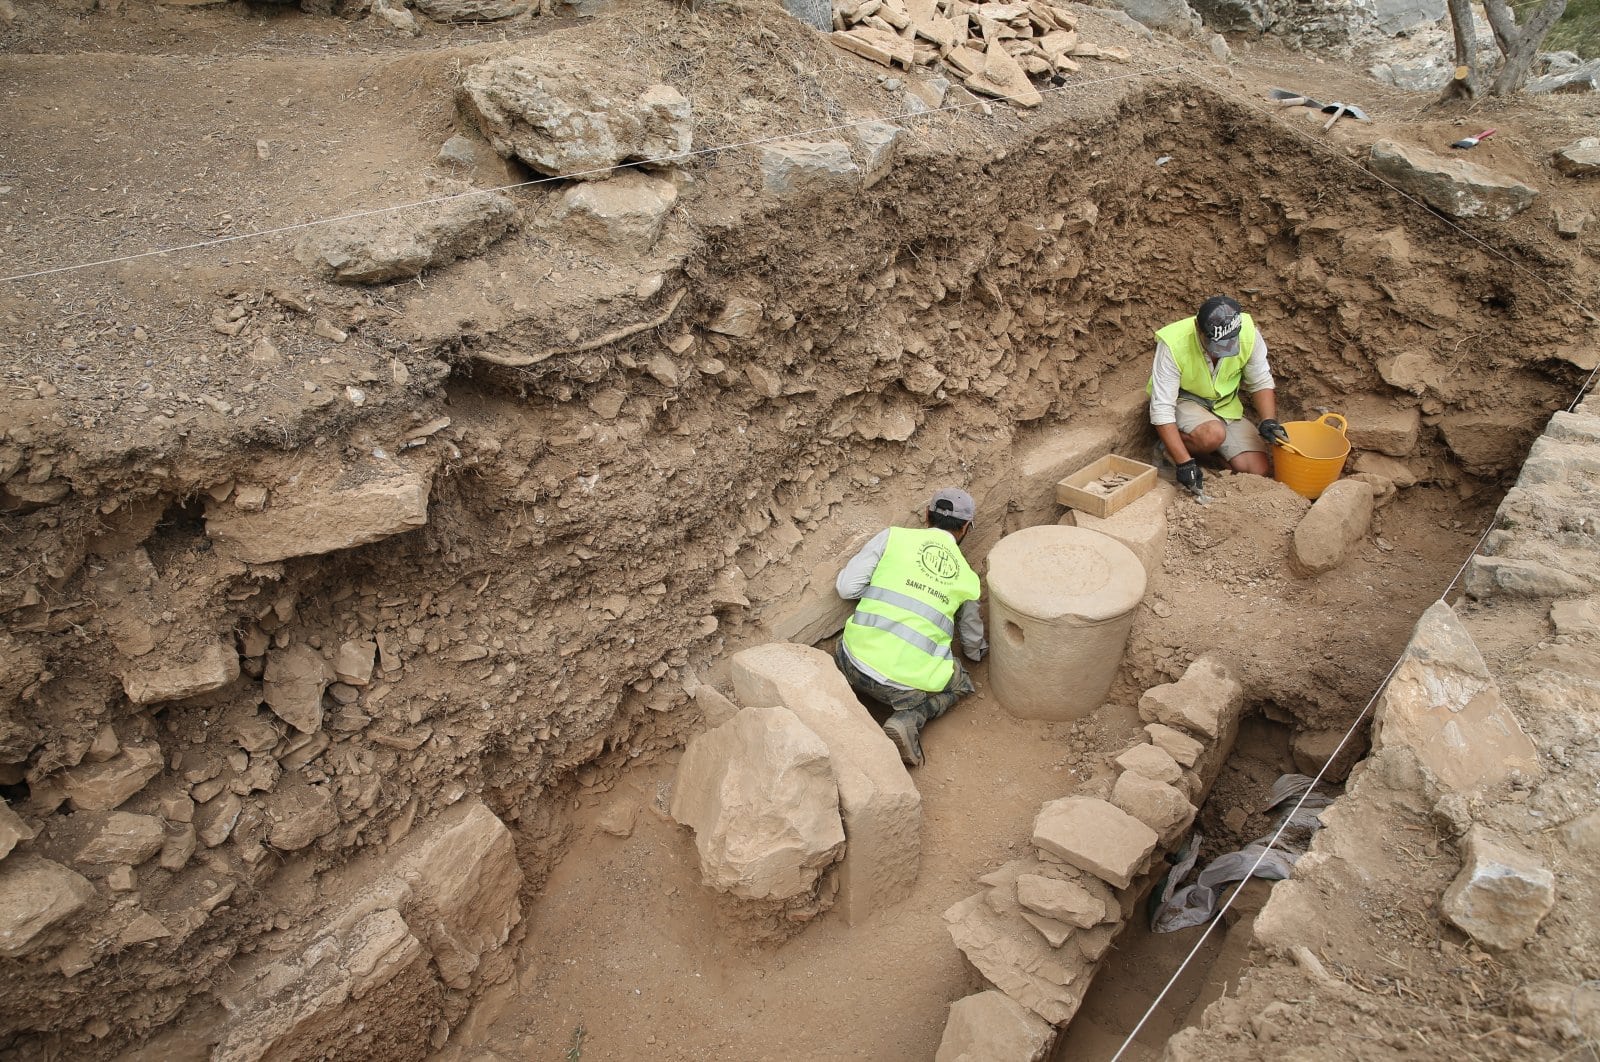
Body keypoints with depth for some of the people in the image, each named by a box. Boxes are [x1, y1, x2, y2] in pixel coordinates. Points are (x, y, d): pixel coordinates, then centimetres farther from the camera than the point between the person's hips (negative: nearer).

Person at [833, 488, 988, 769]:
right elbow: (973, 646, 26)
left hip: (859, 664, 2)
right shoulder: (967, 578, 12)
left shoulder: (893, 536, 5)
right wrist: (981, 650, 52)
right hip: (909, 685, -1)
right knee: (961, 684, 30)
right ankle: (911, 719, 2)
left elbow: (847, 588, 1)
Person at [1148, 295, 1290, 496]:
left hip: (1225, 405, 4)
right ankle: (1167, 450, -6)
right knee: (1213, 434, -36)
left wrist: (1268, 421, -22)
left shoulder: (1249, 334, -20)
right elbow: (1161, 410, -31)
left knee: (1260, 471, -9)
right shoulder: (1173, 344, -31)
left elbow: (1261, 383, -3)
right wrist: (1184, 463, -37)